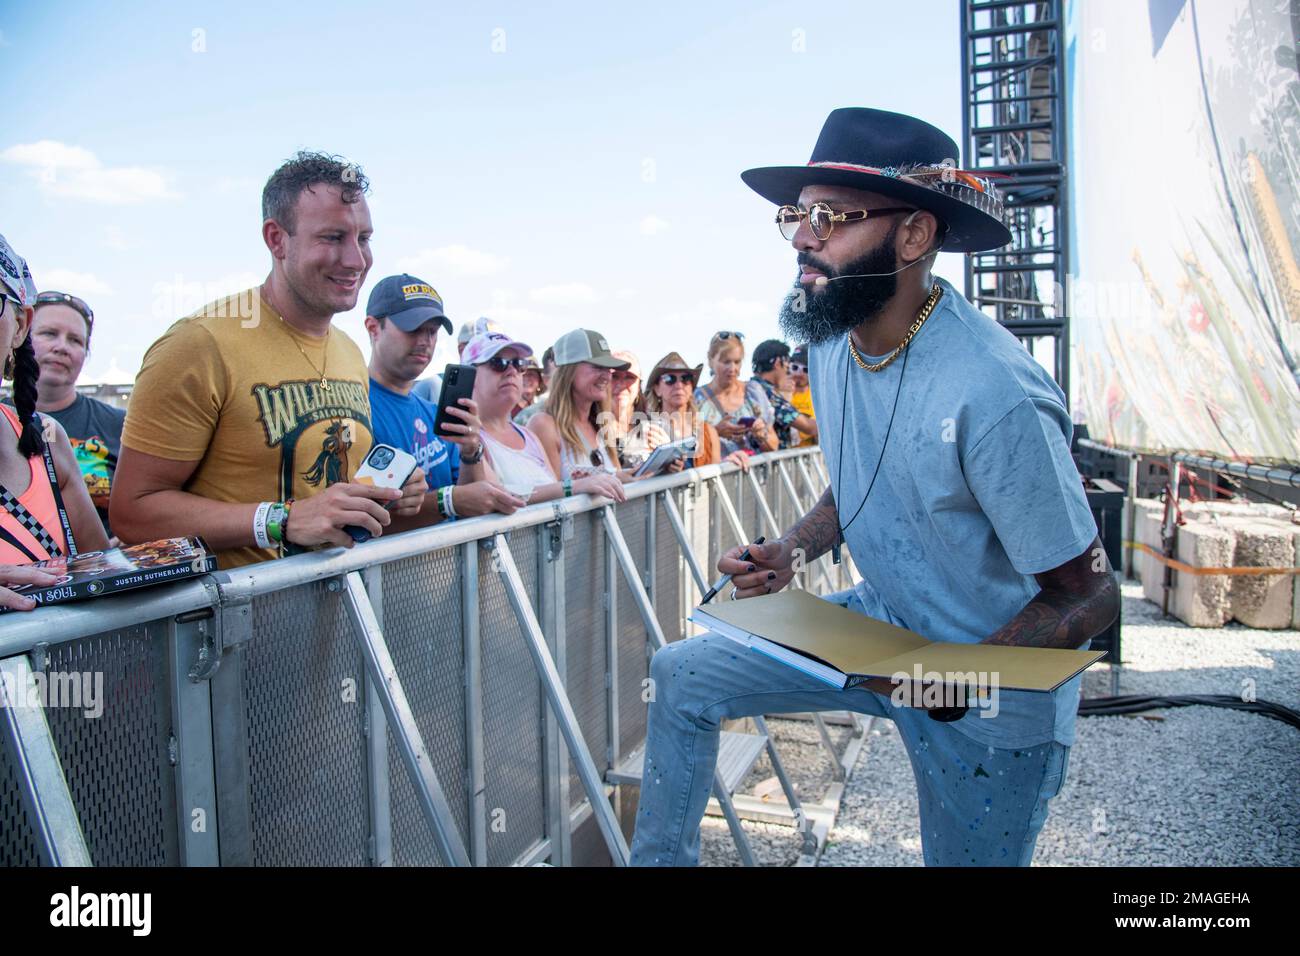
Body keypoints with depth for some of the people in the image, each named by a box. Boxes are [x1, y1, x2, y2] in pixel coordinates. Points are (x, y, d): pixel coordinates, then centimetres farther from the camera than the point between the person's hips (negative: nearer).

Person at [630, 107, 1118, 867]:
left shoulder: (993, 393, -31)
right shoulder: (830, 341, -6)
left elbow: (1088, 596, -21)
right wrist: (794, 551, -7)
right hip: (881, 624, 7)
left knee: (967, 857, 12)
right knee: (684, 674, 4)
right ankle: (661, 858, 23)